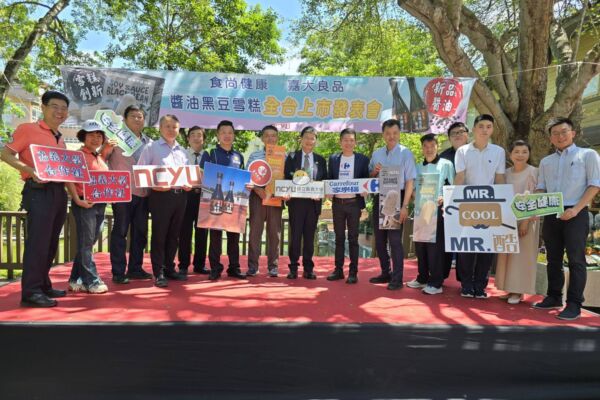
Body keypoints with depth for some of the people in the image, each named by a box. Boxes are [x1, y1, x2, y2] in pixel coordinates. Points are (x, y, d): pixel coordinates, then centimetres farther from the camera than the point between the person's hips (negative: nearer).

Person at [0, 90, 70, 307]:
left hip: (59, 192, 8)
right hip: (39, 191, -8)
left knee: (51, 241, 11)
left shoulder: (60, 139, 20)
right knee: (37, 240, -10)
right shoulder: (27, 129, -1)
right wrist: (30, 170, -20)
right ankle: (30, 291, -6)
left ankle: (43, 285, 21)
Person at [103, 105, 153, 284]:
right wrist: (106, 147, -24)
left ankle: (135, 268, 20)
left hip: (143, 193, 5)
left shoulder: (149, 142, 15)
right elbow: (101, 158, -6)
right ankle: (118, 272, 3)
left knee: (140, 232, 9)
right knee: (120, 231, -2)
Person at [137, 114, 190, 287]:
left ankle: (169, 268, 23)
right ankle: (158, 273, 5)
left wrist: (189, 184, 1)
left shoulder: (183, 151, 17)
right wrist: (154, 185, -18)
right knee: (159, 234, -2)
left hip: (180, 195, 5)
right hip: (160, 195, -5)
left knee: (173, 234, 11)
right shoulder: (151, 148, 2)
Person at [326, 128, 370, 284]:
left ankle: (353, 272, 10)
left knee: (353, 238, 4)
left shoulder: (363, 159, 1)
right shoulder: (333, 159, 8)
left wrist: (365, 191, -16)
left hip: (354, 203, -2)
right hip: (337, 203, 2)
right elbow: (329, 180, 10)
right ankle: (338, 270, 17)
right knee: (339, 237, 10)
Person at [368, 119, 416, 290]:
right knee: (379, 239, 12)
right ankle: (385, 273, 25)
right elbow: (370, 177, 17)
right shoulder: (376, 154, 9)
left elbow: (410, 181, -11)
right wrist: (374, 172, -7)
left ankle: (397, 278, 5)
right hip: (379, 199, 6)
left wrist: (404, 206, -16)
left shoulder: (406, 153, -7)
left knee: (395, 239, -4)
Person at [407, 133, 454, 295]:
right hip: (420, 209, 5)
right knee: (419, 244, 10)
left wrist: (444, 198, -19)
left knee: (435, 245, -4)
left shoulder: (446, 164, 0)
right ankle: (422, 278, 22)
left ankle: (436, 283, 2)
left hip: (437, 209, -5)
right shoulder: (418, 167, 15)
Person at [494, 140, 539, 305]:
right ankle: (511, 289, 16)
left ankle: (519, 291, 6)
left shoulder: (533, 172, -6)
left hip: (525, 219, -5)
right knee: (506, 254, 7)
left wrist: (526, 221, -18)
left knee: (521, 255, -2)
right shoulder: (506, 173, 9)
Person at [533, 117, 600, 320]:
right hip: (551, 215, 5)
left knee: (576, 259, -4)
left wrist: (576, 209, -14)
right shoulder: (546, 161, 16)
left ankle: (574, 304, 0)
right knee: (553, 258, 10)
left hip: (575, 214, -5)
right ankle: (554, 298, 21)